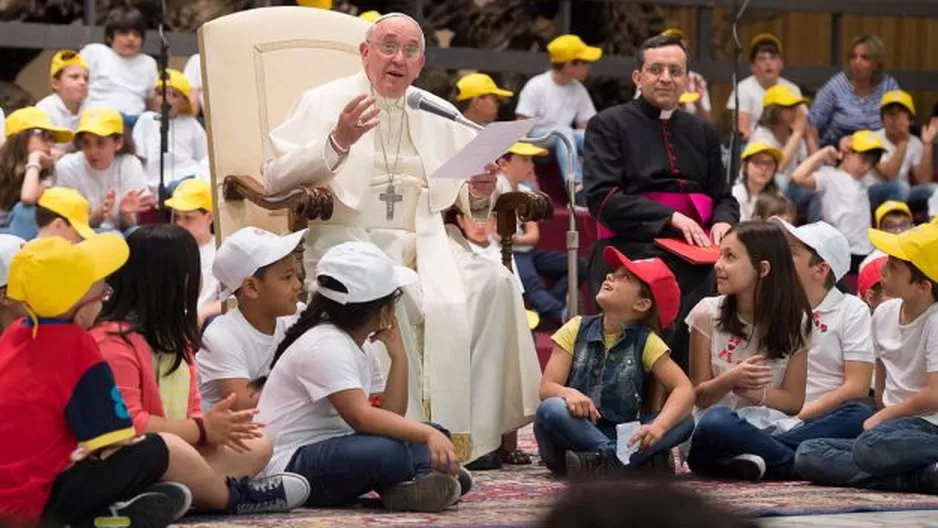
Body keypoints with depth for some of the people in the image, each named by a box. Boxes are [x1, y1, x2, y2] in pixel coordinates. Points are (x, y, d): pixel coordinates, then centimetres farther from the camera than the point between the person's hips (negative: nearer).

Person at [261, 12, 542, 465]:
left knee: (495, 282, -24)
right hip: (349, 242, -4)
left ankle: (475, 432, -21)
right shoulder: (324, 102, 7)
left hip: (426, 245, 4)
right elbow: (275, 177, -6)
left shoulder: (437, 116, 21)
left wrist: (479, 194, -7)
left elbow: (468, 204, 18)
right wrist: (338, 141, -18)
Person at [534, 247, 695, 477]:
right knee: (552, 409, -33)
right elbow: (546, 388, -6)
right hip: (575, 432, 0)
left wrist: (658, 426, -30)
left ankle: (606, 460, -39)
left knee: (684, 421, -22)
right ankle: (641, 461, -36)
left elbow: (684, 389, -10)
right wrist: (569, 393, -31)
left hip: (621, 438, 1)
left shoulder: (646, 342, 1)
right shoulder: (577, 330, 3)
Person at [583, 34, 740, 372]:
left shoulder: (702, 133, 23)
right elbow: (601, 197, -6)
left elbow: (723, 197, 24)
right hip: (633, 256, -4)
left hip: (694, 262, 5)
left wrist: (723, 222, -2)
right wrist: (671, 218, -15)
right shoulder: (609, 125, 6)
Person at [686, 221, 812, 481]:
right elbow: (700, 396, 2)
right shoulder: (708, 313, 0)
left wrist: (755, 393, -16)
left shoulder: (793, 321, 3)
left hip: (771, 428, 1)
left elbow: (794, 400, 4)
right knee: (715, 425, -40)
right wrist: (730, 380, -19)